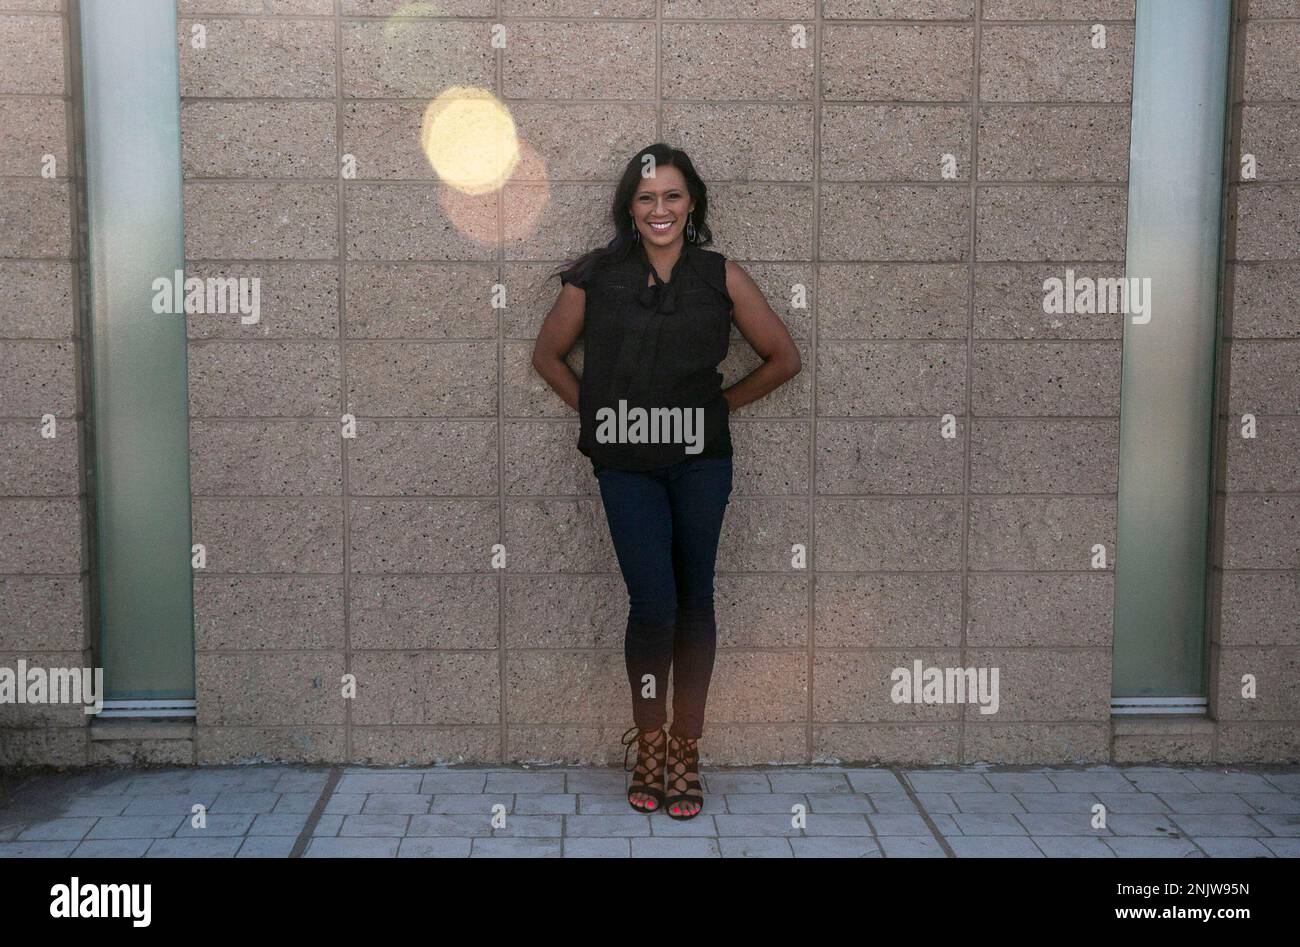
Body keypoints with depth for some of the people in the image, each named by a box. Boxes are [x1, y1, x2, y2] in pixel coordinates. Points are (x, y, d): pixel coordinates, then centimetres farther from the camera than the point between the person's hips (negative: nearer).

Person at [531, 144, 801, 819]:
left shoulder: (721, 277, 2)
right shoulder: (596, 277, 2)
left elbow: (783, 358, 9)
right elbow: (548, 355, 13)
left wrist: (720, 403, 6)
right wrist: (595, 411, 5)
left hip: (700, 462, 1)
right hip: (626, 465, -1)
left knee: (694, 599, 6)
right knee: (653, 603, -6)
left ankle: (684, 751, 19)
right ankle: (648, 747, 14)